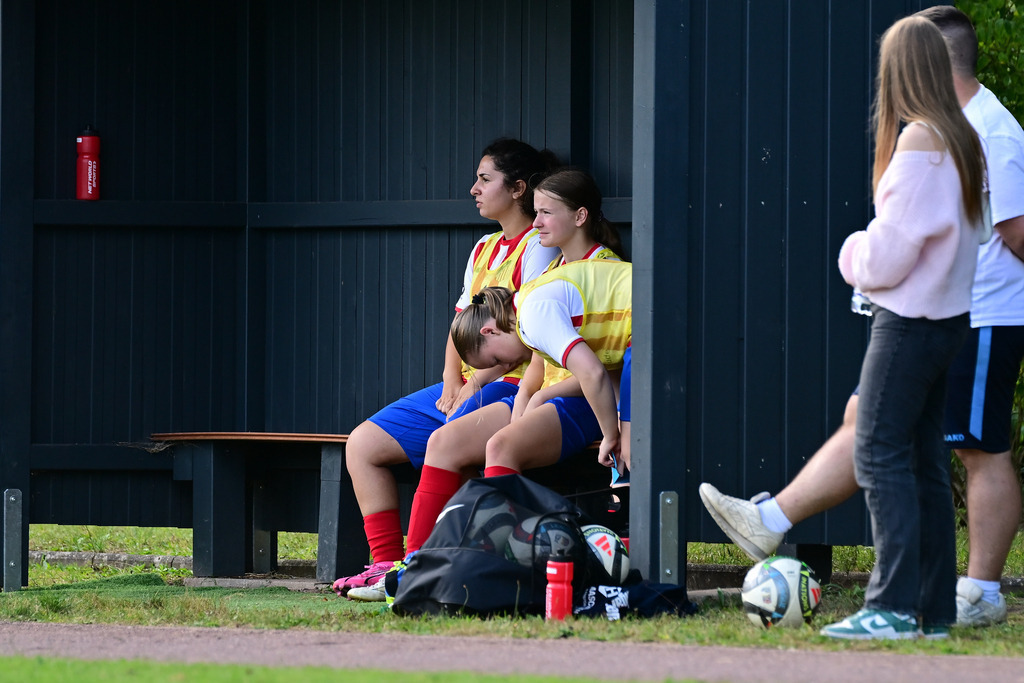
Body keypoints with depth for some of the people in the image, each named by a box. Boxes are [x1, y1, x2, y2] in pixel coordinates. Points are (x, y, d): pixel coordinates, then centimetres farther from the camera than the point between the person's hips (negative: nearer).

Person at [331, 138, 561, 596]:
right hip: (463, 387, 9)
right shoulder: (484, 250, 21)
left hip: (508, 386, -9)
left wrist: (474, 386, -16)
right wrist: (451, 383, 0)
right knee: (362, 445, -2)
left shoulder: (538, 247, -6)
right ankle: (386, 562, -8)